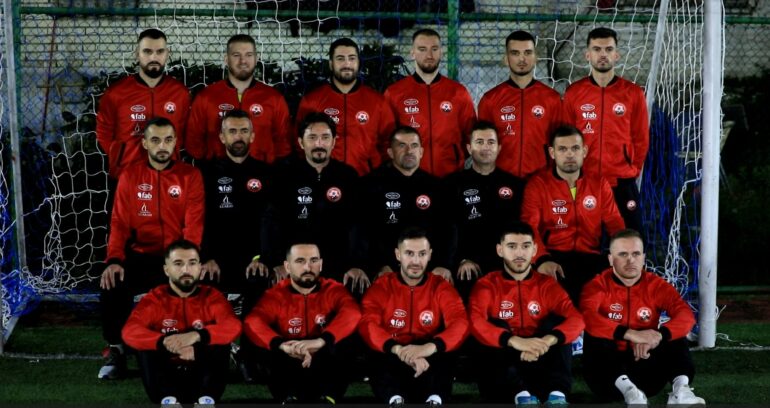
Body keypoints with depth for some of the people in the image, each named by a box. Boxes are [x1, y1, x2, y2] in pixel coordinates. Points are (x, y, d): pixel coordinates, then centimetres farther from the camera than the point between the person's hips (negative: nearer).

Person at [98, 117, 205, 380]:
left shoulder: (190, 176, 1)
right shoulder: (130, 176, 7)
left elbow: (194, 224, -7)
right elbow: (120, 223, 2)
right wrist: (114, 260, -16)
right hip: (141, 256, 2)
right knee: (113, 283, -26)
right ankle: (116, 349, -5)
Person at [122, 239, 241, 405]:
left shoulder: (212, 296, -1)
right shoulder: (154, 298, -1)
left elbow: (233, 327, -21)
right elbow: (130, 331, -20)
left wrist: (197, 335, -40)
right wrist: (165, 341, -38)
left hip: (202, 374, 0)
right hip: (168, 375, 0)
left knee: (220, 341, -24)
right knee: (146, 345, -23)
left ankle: (207, 400, -40)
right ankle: (168, 400, -40)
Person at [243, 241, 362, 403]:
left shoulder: (333, 290, 1)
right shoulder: (276, 295, 2)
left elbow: (352, 313, -22)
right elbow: (253, 322, -19)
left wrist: (320, 341, -41)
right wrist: (282, 345, -40)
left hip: (326, 367, 0)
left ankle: (327, 398, -38)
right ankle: (290, 399, -40)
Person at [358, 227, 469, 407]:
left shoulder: (441, 287, 4)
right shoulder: (381, 286, 3)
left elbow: (460, 323, -12)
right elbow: (367, 324, -13)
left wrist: (429, 347, -34)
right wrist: (399, 350, -34)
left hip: (429, 357, 1)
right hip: (392, 356, 0)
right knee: (379, 360, -35)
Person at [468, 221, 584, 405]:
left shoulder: (547, 284, 8)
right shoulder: (487, 285, 2)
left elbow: (576, 319, -9)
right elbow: (476, 323, -19)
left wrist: (548, 340, -32)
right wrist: (514, 341, -37)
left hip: (541, 360, 2)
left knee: (556, 321, -17)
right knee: (497, 325, -24)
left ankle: (557, 394, -36)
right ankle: (521, 395, -44)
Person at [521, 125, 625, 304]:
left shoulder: (599, 184, 15)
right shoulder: (537, 184, 4)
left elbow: (614, 223, 12)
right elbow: (529, 227, -9)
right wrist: (542, 260, -29)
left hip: (590, 257, 3)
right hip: (553, 257, -3)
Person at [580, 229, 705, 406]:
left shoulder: (656, 285, 1)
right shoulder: (598, 285, -8)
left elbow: (686, 316, -15)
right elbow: (587, 317, -30)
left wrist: (659, 335, -36)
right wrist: (630, 334, -41)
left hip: (645, 366, 3)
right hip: (608, 375, -3)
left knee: (675, 335, -16)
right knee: (595, 335, -29)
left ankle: (681, 388, -36)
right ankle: (627, 389, -45)